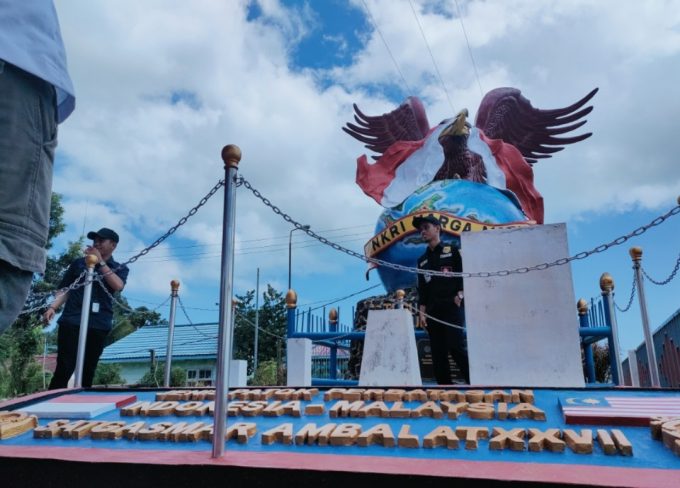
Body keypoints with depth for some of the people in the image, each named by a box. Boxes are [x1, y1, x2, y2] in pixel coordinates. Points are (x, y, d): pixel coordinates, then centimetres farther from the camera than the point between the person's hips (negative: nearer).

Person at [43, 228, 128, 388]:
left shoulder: (120, 269, 11)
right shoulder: (79, 263, 13)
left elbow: (118, 286, -11)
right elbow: (64, 289, 11)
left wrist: (100, 262, -12)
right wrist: (52, 307, -6)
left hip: (99, 325, 1)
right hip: (72, 321, 0)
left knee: (88, 372, 4)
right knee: (64, 369, -8)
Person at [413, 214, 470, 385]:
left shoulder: (452, 251, 7)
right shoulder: (422, 260, 19)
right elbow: (421, 288, 16)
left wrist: (460, 295, -12)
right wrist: (421, 311, 6)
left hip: (452, 308, -5)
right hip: (432, 311, 5)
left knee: (457, 347, -14)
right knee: (438, 353, 2)